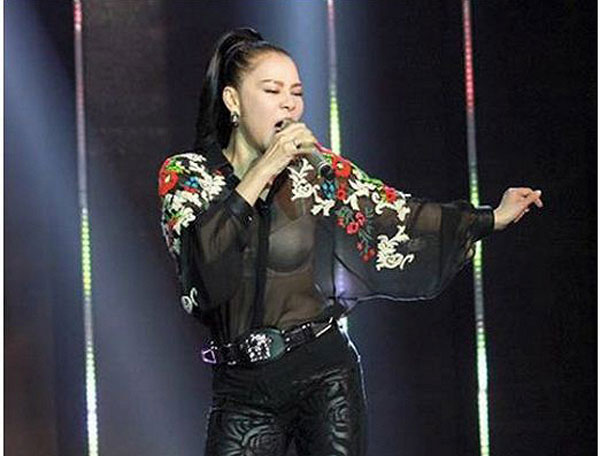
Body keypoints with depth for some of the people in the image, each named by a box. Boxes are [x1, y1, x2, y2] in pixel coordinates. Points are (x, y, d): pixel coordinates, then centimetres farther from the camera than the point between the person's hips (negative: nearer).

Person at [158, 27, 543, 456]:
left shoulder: (316, 167, 5)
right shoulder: (186, 174, 0)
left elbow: (397, 213, -1)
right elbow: (200, 258, -18)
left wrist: (493, 217, -8)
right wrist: (264, 171, -19)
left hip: (326, 376, 1)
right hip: (243, 388, -1)